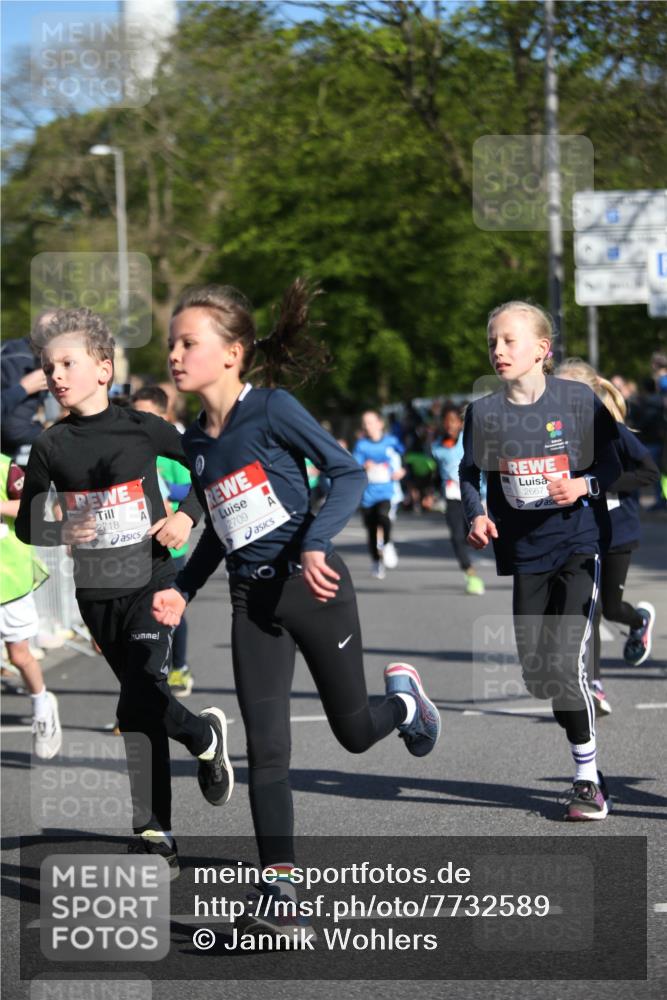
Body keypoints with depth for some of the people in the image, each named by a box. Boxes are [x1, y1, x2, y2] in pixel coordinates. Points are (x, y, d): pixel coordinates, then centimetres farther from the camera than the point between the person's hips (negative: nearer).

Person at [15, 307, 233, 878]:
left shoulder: (143, 428, -5)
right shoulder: (51, 448, 1)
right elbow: (27, 524, 7)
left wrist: (187, 516, -7)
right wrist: (61, 533, -12)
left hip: (150, 584, -4)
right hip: (95, 593, 4)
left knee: (138, 707, -15)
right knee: (147, 708, 9)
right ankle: (207, 735, 33)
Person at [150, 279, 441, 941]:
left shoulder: (272, 409, -11)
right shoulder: (196, 441, 8)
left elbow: (348, 473, -14)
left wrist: (315, 544, -26)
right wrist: (182, 589, 7)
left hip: (313, 587, -5)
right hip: (252, 601, 5)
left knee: (354, 731, 8)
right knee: (266, 748, -5)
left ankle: (402, 696, 44)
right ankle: (277, 897, -7)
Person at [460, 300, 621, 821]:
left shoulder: (578, 400, -5)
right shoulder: (484, 412, 1)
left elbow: (611, 463, 2)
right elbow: (470, 474, 10)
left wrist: (584, 485, -17)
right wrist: (477, 515, -7)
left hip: (578, 544, -4)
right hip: (522, 551, 4)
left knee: (566, 662, -14)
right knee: (535, 670, 4)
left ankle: (588, 779, -2)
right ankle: (587, 767, 21)